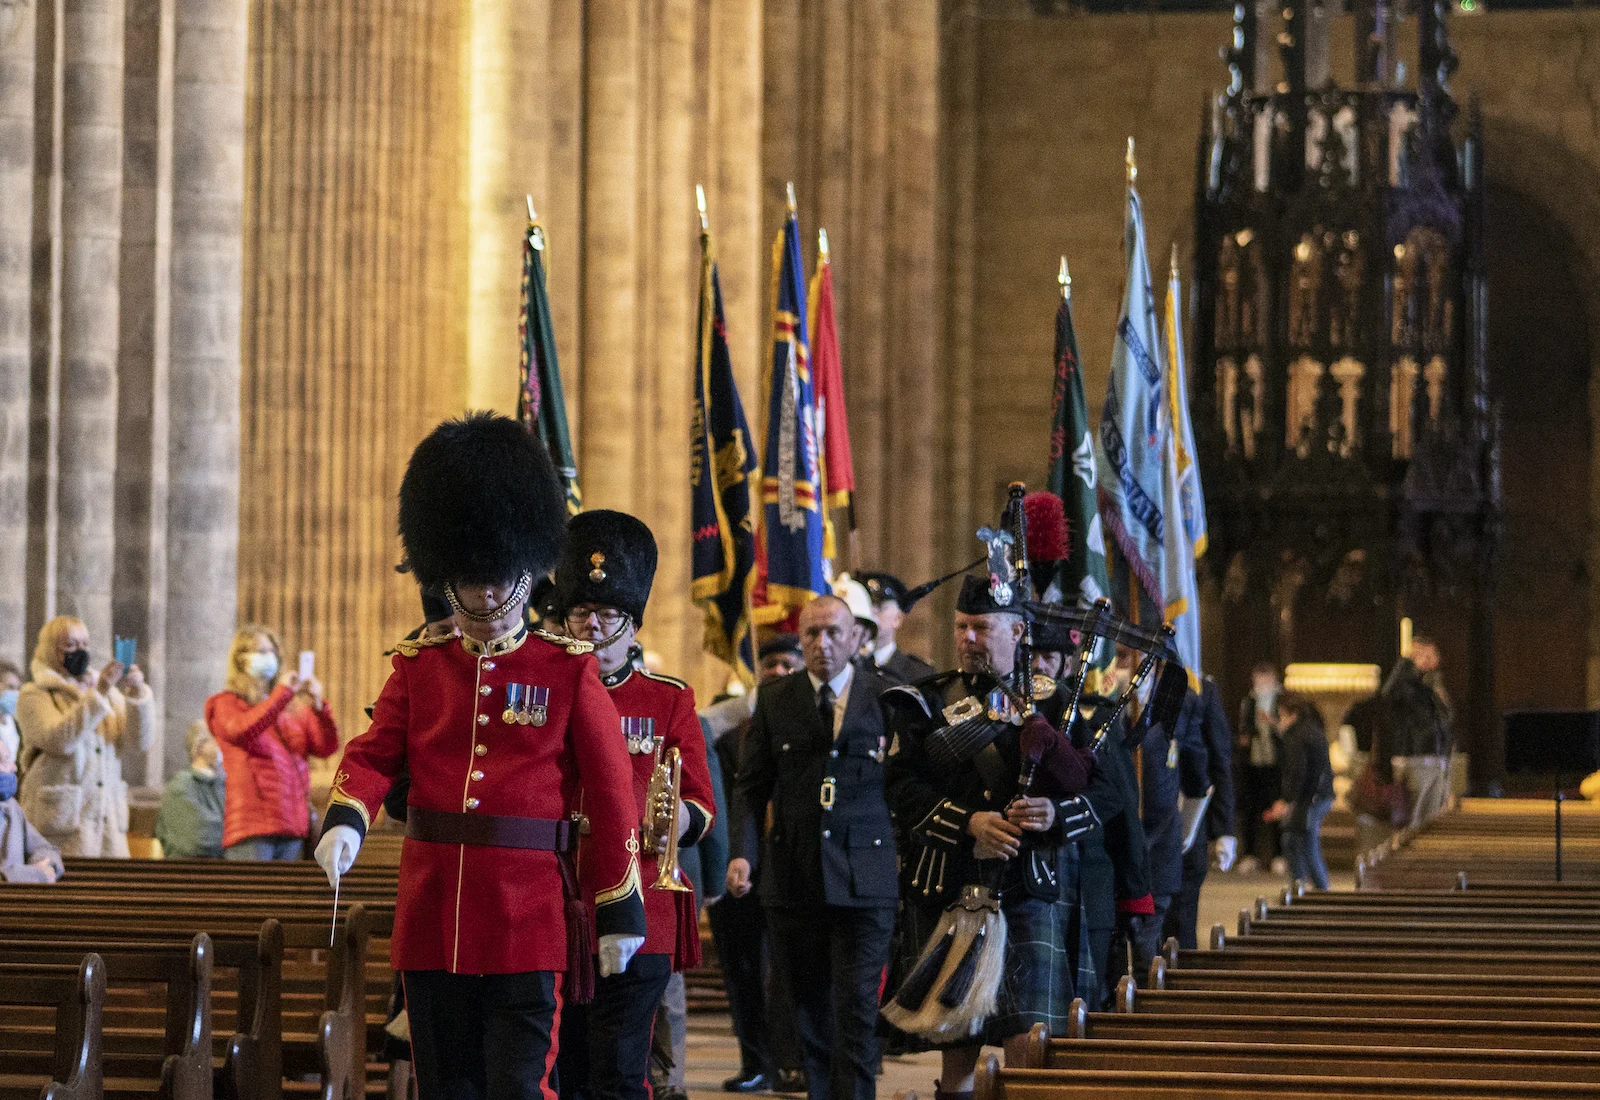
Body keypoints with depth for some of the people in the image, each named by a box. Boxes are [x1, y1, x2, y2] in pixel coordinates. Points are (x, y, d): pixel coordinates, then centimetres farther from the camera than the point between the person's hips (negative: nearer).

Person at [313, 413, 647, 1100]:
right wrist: (345, 821, -20)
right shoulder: (417, 668, 11)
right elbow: (374, 755, 2)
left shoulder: (569, 670, 1)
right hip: (432, 915, 3)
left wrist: (620, 910, -2)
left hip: (529, 920, -3)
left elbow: (611, 796, 1)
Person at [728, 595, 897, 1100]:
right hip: (792, 877, 3)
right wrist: (741, 852, -5)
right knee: (810, 1007, 8)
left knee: (856, 1006, -8)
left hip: (863, 875, -3)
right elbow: (750, 786, 8)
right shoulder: (773, 702, 8)